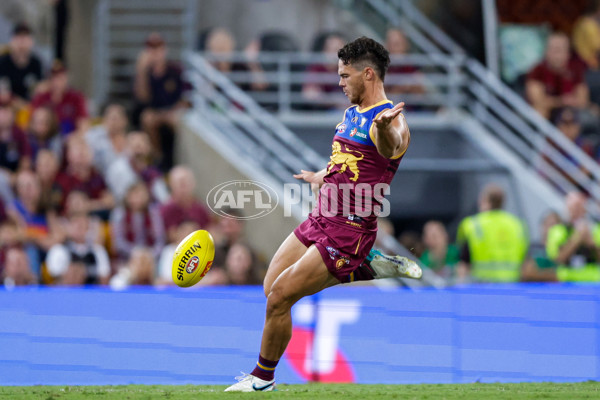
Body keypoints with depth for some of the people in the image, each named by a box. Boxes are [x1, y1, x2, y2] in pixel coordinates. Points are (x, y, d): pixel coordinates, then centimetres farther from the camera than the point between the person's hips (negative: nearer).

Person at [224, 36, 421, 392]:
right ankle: (367, 269, 13)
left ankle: (263, 377, 9)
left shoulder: (389, 121, -16)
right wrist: (319, 178, 50)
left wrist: (384, 128, -65)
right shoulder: (351, 113, 12)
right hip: (320, 220, 9)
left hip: (349, 230, -9)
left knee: (280, 296, -11)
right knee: (273, 289, 6)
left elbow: (389, 148, -42)